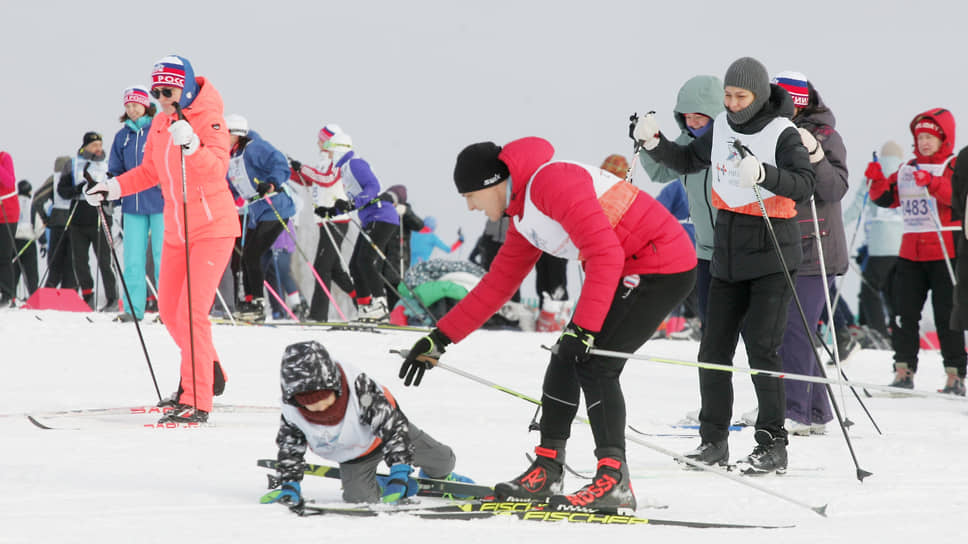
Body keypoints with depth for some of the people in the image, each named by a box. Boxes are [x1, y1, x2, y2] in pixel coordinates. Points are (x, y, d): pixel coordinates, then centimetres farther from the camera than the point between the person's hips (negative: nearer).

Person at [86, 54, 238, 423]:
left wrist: (191, 144, -45)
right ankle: (207, 374, 36)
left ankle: (197, 403, -15)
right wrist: (112, 189, 11)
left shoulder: (208, 119, -13)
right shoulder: (159, 124, 8)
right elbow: (150, 172, 21)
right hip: (176, 230, 8)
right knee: (170, 311, 14)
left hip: (213, 228, -8)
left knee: (192, 312, -17)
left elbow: (219, 166, -29)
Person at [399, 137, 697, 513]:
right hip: (626, 272, 10)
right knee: (565, 357, 9)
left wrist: (584, 327, -30)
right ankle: (546, 471, 16)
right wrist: (440, 338, 18)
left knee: (594, 362, -16)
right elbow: (498, 283, 20)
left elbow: (605, 253, -28)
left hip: (664, 265, -10)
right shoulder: (523, 216, 11)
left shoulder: (551, 182, -21)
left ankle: (615, 482, -16)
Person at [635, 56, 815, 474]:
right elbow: (687, 162, 22)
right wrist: (653, 143, 5)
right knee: (714, 350, 5)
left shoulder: (783, 134, -11)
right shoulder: (721, 128, 7)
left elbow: (804, 185, -22)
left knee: (761, 350, -10)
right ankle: (713, 440, 15)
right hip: (728, 255, 6)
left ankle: (773, 444, -4)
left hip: (771, 255, -6)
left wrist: (763, 174, -38)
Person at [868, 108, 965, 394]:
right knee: (904, 311, 3)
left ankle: (955, 375, -1)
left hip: (946, 252, -6)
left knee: (946, 315, -4)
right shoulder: (907, 169, 15)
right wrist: (877, 182, -4)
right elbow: (888, 198, 14)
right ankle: (904, 370, 8)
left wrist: (933, 183, -33)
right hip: (911, 252, 6)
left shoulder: (954, 167, -2)